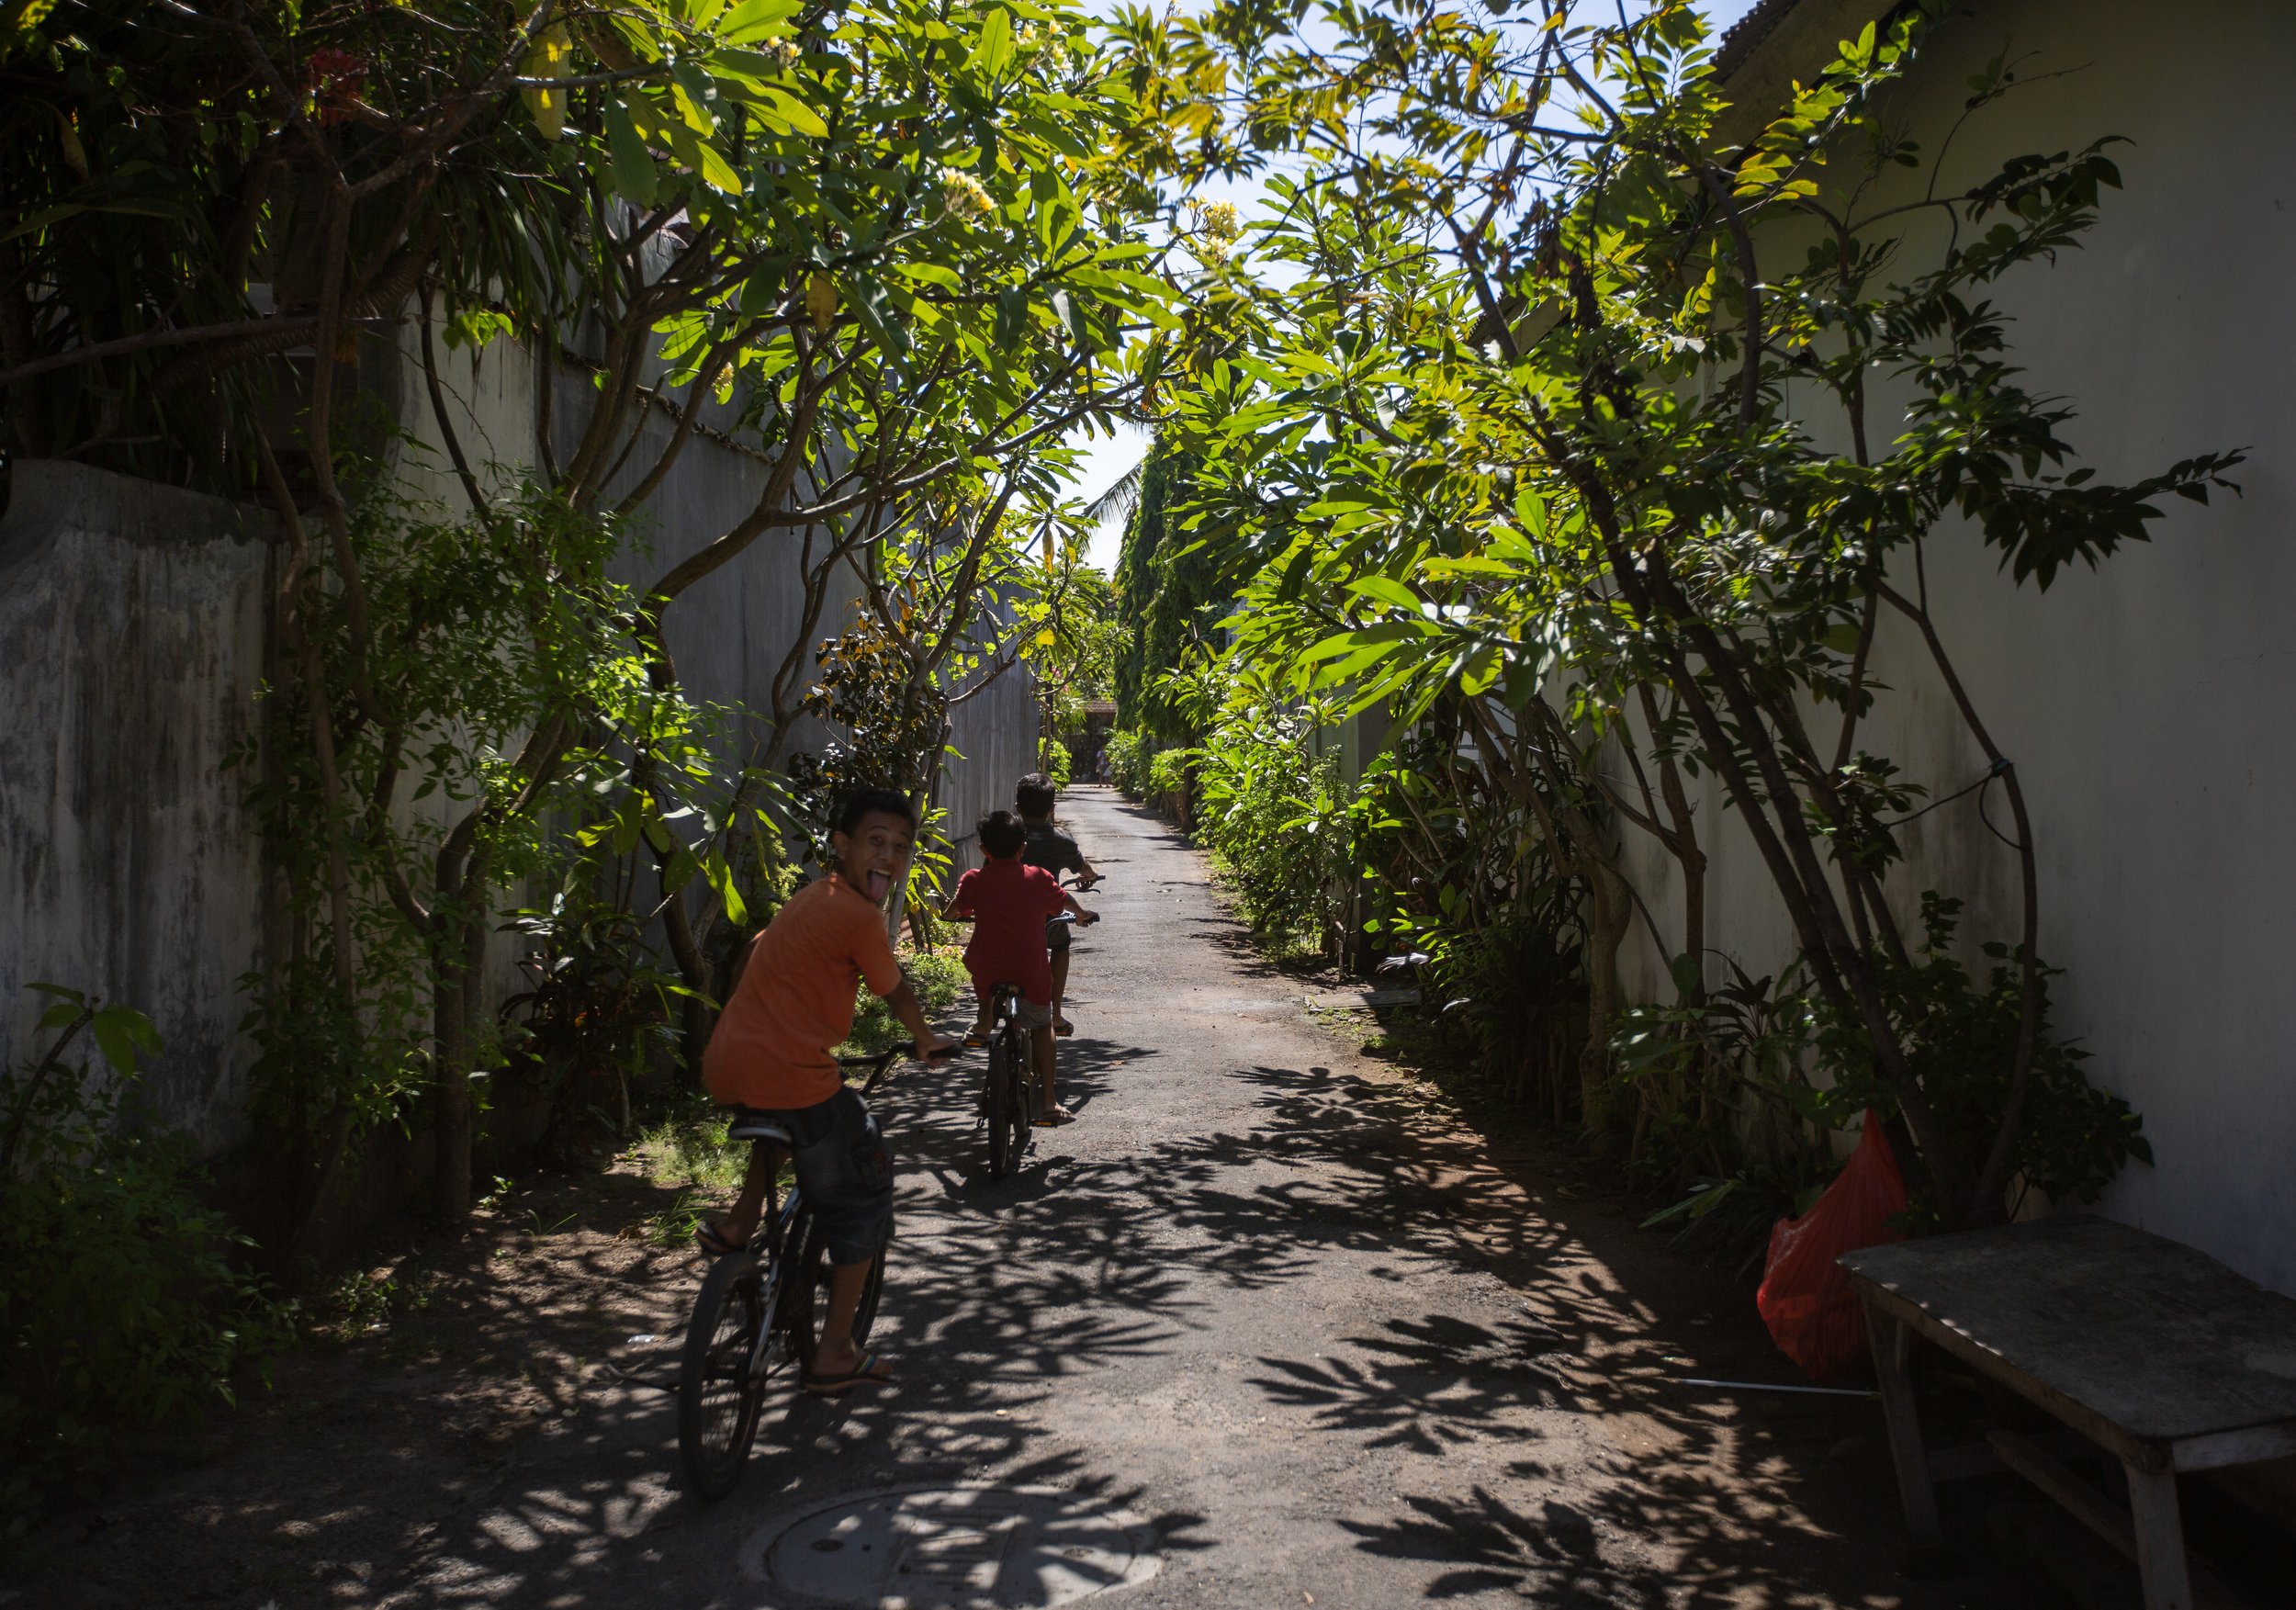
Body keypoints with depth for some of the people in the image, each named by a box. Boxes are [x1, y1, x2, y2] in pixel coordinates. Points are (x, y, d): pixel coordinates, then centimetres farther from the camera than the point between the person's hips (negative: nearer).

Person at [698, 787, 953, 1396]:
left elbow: (753, 954, 30)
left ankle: (739, 1223, 29)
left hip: (724, 1067, 8)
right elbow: (896, 992, 4)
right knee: (862, 1196, 10)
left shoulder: (812, 896, 15)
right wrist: (926, 1038, 24)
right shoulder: (860, 914, -10)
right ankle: (834, 1356, 15)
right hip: (790, 1076, -8)